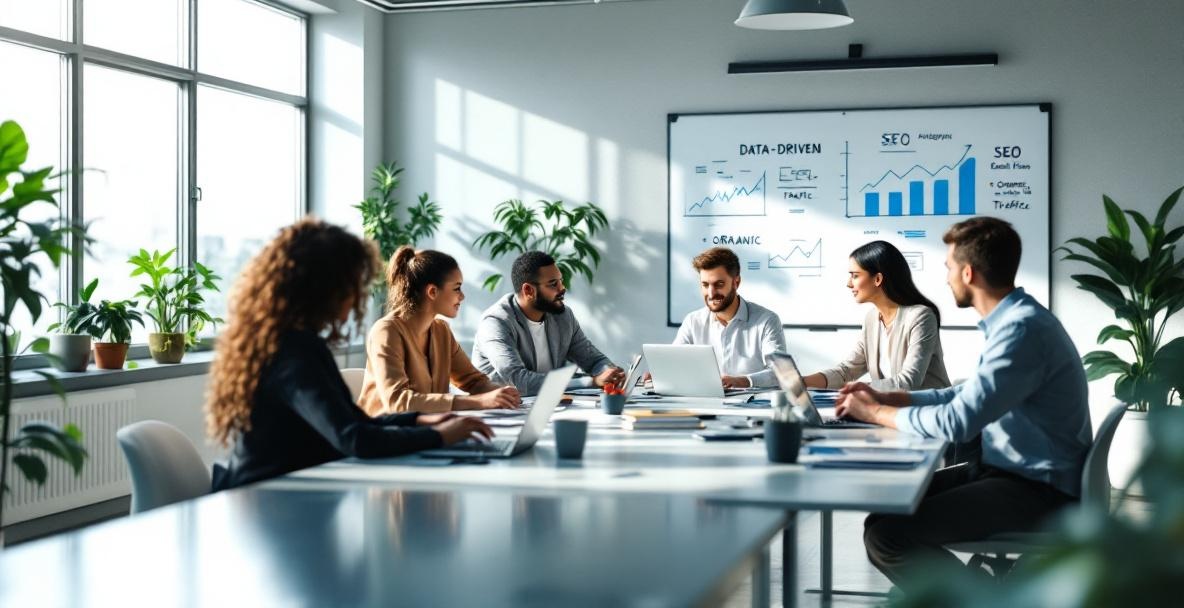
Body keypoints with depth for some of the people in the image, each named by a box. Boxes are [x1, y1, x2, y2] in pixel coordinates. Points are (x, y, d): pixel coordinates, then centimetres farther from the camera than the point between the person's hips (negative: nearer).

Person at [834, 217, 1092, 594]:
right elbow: (971, 395, 20)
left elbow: (957, 422, -25)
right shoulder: (1014, 319, 10)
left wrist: (876, 413, -10)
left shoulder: (1022, 329, -22)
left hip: (1039, 490, -10)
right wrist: (886, 398, 11)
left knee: (887, 536, -21)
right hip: (1013, 470, 10)